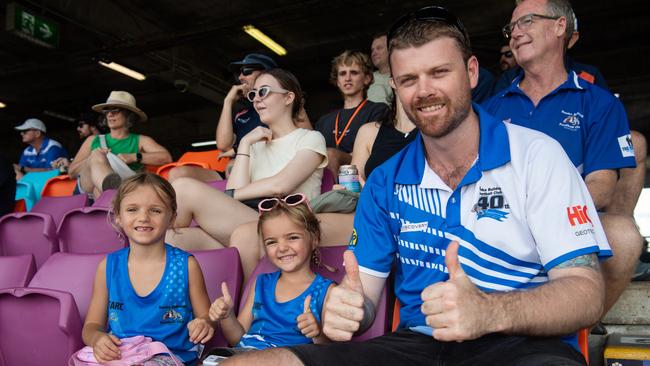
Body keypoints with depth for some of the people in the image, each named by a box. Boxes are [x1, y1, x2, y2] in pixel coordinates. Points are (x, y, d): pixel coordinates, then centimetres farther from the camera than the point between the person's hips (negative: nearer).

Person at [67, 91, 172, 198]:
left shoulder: (140, 141, 20)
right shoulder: (93, 140, 28)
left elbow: (166, 157, 1)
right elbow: (71, 172, 20)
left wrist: (133, 157, -7)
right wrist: (93, 158, 2)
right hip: (88, 187, 2)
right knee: (96, 155, -26)